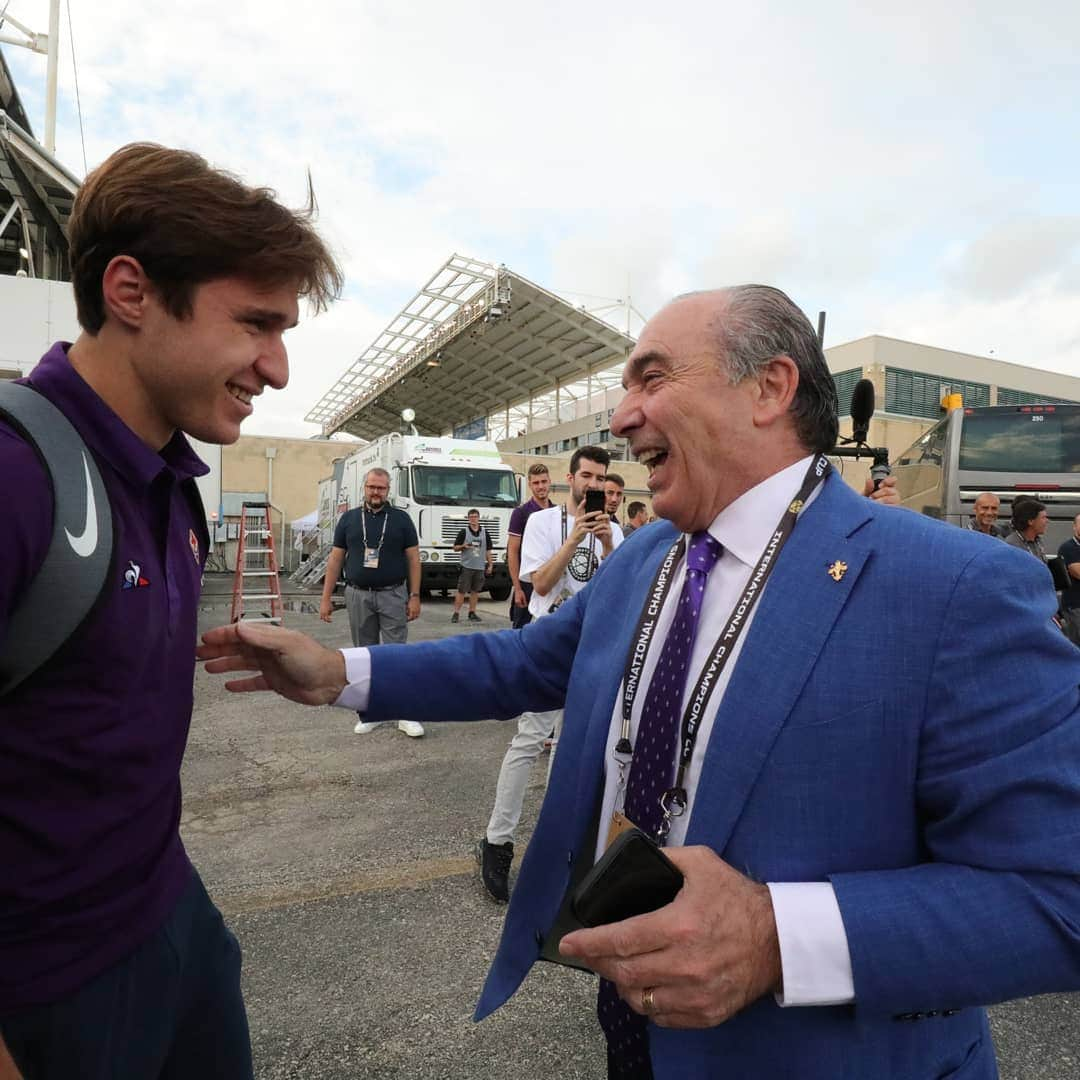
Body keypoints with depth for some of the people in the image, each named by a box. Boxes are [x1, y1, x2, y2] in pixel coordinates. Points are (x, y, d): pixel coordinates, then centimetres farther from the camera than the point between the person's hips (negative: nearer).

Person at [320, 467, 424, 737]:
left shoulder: (401, 519, 2)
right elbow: (335, 560, 6)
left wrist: (415, 596, -5)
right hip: (358, 595, 2)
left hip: (392, 595, -2)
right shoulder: (349, 519, 6)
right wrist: (326, 598, 2)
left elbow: (413, 559, 1)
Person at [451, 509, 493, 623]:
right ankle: (456, 613, 1)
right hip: (466, 566, -3)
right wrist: (463, 546, -16)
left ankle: (472, 613, 17)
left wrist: (490, 565, 8)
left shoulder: (484, 532, 10)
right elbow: (455, 548, 5)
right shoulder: (464, 532, 2)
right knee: (461, 591, -4)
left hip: (480, 567, 3)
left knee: (475, 591, 8)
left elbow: (488, 550, 13)